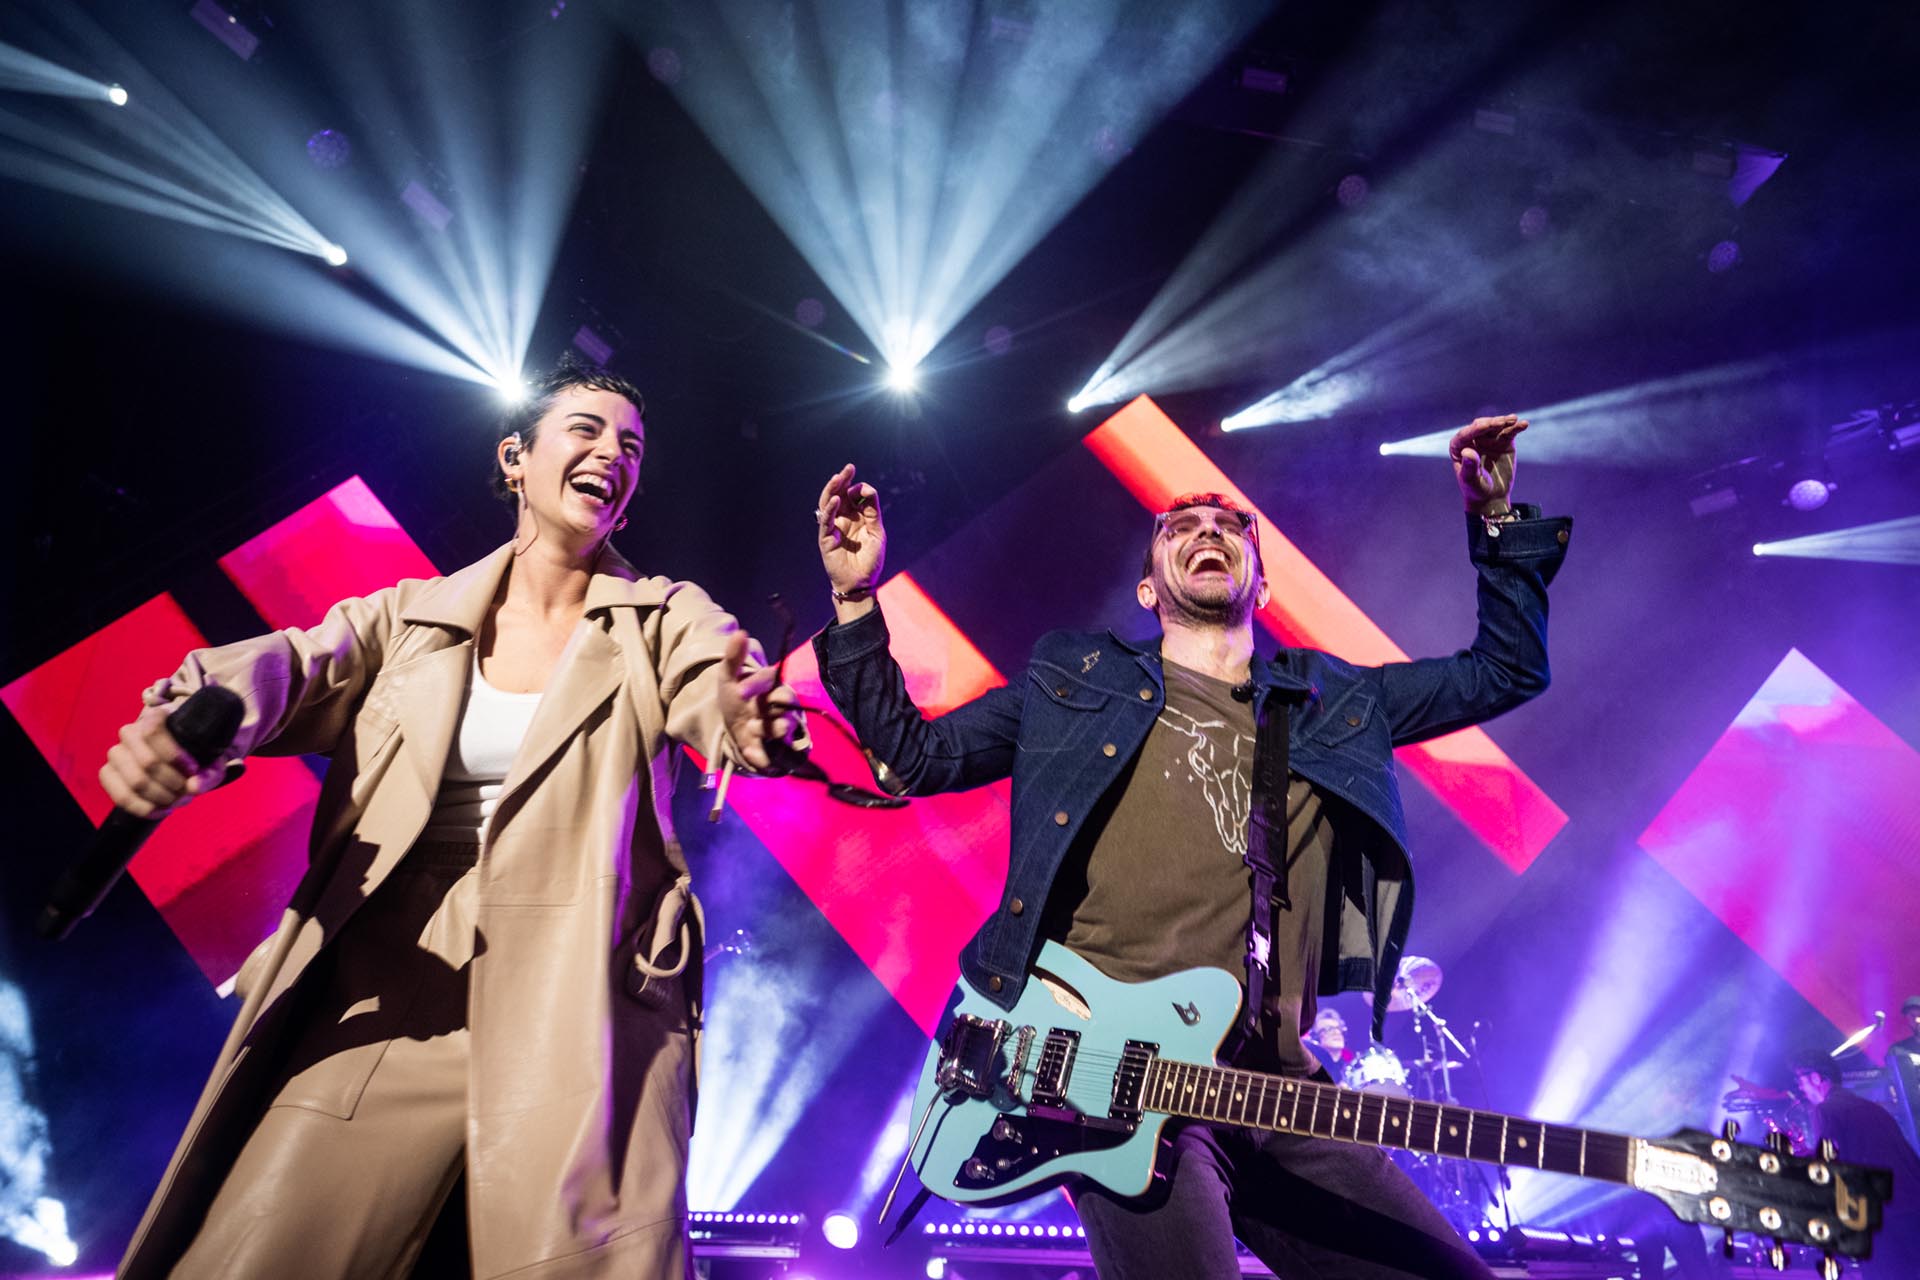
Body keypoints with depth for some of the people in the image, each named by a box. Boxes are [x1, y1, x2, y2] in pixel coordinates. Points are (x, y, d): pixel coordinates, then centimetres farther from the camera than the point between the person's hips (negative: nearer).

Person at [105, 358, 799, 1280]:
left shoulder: (666, 619, 6)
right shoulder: (414, 614, 10)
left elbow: (719, 689, -13)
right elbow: (293, 666, -5)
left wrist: (750, 718, -38)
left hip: (584, 1006, -1)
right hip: (390, 992, 2)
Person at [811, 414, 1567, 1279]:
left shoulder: (1332, 703, 16)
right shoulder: (1075, 684, 10)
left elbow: (1509, 669, 22)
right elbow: (913, 755, 10)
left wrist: (1497, 524, 13)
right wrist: (855, 602, 1)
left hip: (1276, 1080, 4)